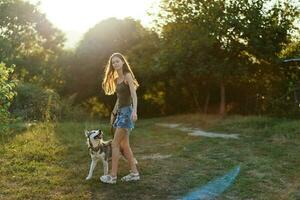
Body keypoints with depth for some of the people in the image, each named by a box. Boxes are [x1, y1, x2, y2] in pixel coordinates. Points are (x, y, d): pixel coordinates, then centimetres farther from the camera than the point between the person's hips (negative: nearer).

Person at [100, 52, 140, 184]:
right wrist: (113, 113, 19)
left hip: (127, 111, -9)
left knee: (115, 144, -7)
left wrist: (134, 111, -31)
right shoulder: (116, 79, 15)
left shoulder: (127, 76, -9)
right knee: (124, 145, 10)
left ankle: (113, 176, -1)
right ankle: (134, 173, 17)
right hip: (120, 112, 9)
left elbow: (134, 94, -19)